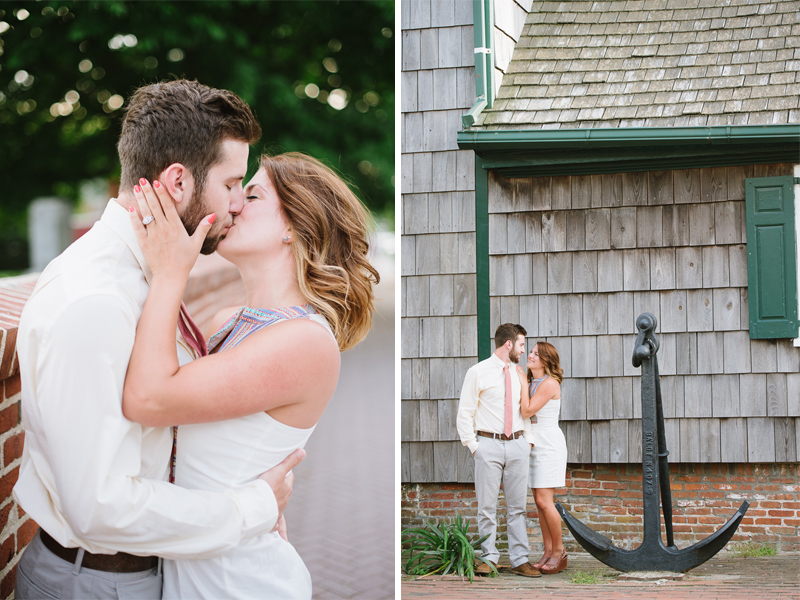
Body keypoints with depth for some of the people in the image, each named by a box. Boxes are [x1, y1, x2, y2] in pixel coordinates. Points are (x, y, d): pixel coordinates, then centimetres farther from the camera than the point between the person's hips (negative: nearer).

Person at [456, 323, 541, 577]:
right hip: (489, 444, -4)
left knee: (517, 506, 4)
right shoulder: (478, 372, -1)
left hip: (517, 444, 4)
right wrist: (472, 446, -5)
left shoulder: (519, 374, 13)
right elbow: (465, 413, 0)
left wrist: (528, 440, 9)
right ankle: (489, 558, 8)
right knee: (487, 506, -1)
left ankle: (520, 560, 7)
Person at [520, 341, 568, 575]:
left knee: (544, 501, -11)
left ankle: (559, 550, 1)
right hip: (533, 445, 9)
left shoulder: (549, 384, -14)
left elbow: (527, 411, -17)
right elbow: (524, 412, 9)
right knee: (540, 502, 6)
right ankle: (548, 552, 10)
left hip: (549, 445, -9)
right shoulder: (532, 383, 13)